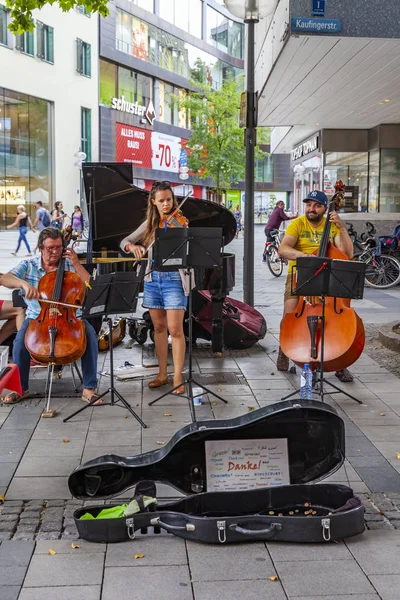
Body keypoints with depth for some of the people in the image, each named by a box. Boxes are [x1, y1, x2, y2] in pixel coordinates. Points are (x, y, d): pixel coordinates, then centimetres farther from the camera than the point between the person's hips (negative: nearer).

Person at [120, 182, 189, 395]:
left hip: (174, 279, -5)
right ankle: (162, 374, 20)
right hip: (153, 279, 5)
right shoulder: (149, 224, 10)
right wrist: (132, 246, -12)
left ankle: (178, 377, 0)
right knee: (159, 327, 11)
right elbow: (124, 241, 11)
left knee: (175, 329, -8)